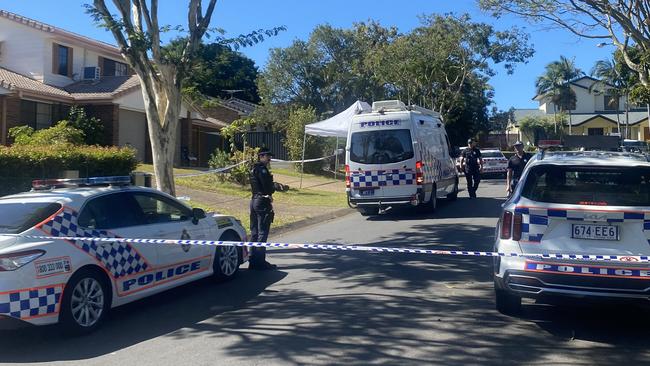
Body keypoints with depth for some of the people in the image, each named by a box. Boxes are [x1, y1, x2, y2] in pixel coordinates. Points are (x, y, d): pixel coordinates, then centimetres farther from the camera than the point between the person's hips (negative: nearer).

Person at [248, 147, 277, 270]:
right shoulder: (262, 169, -14)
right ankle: (260, 262, -3)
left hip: (254, 200, 9)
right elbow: (269, 188, -18)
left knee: (254, 232, 11)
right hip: (263, 202, -9)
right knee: (262, 232, -5)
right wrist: (273, 189, 2)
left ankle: (253, 261, 16)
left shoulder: (253, 169, 16)